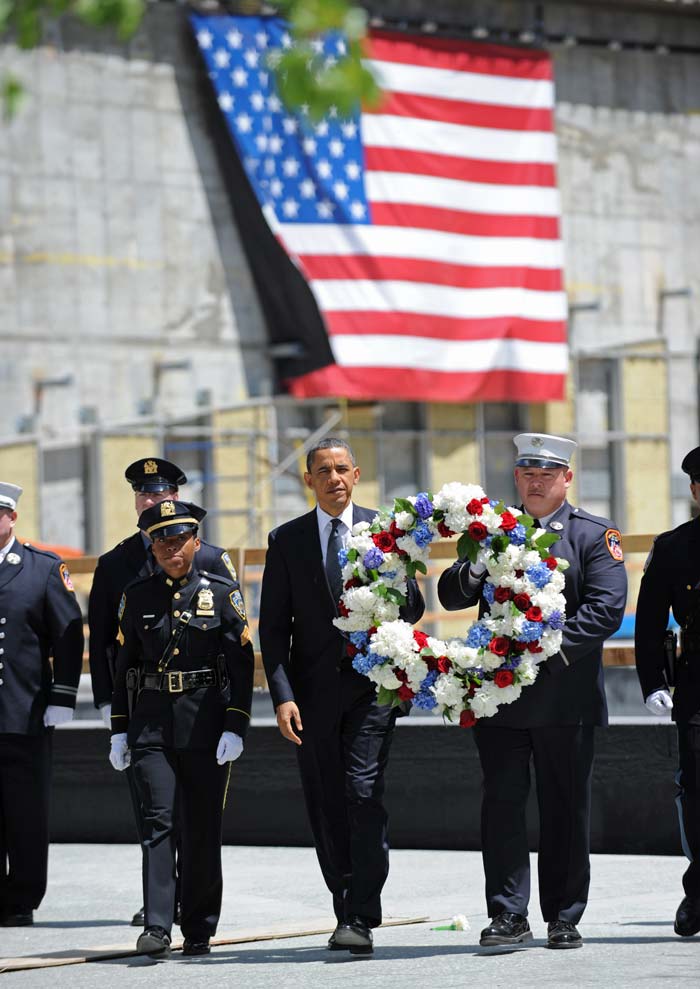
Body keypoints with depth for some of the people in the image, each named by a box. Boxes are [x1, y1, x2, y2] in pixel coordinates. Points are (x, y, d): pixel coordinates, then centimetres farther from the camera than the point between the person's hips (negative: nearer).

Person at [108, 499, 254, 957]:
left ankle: (200, 931, 14)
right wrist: (120, 730, 8)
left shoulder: (222, 592, 2)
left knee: (203, 830, 4)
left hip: (205, 725, -1)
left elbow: (242, 665, -1)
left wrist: (235, 728, -9)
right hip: (152, 724, 1)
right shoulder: (138, 595, 9)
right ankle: (157, 928, -15)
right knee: (158, 821, -10)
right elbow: (125, 665, 12)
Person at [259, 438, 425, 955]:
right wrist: (283, 695, -7)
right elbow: (273, 626, 4)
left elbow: (413, 607, 8)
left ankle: (361, 920, -14)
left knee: (364, 795, -13)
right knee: (327, 808, 5)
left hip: (371, 684, -2)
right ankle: (348, 912, 15)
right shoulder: (287, 540, 7)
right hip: (314, 689, 2)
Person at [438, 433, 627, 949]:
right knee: (502, 804, 0)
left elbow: (606, 609, -8)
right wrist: (475, 570, -15)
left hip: (566, 696, -2)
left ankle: (564, 919, 11)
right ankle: (509, 916, 4)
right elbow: (450, 596, 7)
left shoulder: (595, 535, 3)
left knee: (566, 809, 4)